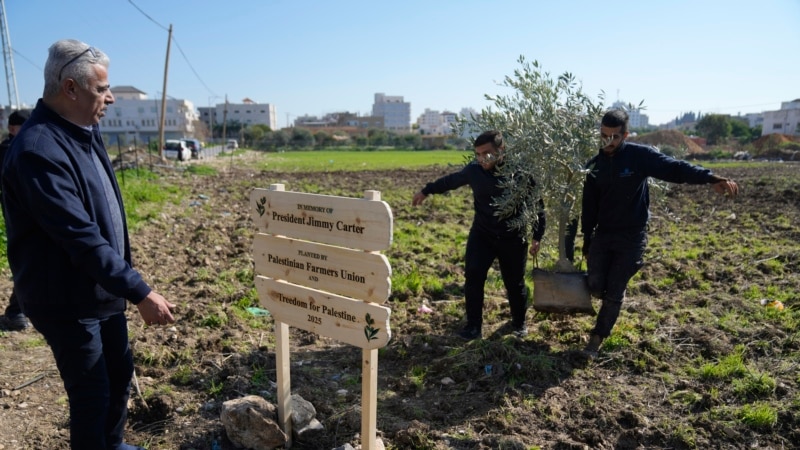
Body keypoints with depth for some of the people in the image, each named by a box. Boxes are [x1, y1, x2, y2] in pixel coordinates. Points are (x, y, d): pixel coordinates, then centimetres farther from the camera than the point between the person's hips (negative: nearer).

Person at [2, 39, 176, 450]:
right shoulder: (39, 150, -25)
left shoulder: (84, 132, 5)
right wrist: (140, 293, -29)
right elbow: (82, 239, -30)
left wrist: (126, 285, 16)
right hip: (67, 300, -9)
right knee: (92, 393, 7)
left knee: (120, 374, 22)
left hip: (102, 290, 9)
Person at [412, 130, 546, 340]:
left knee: (515, 283, 10)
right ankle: (473, 325, 7)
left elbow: (536, 205, -4)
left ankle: (519, 323, 35)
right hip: (482, 234, 2)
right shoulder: (474, 170, -11)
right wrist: (426, 190, 20)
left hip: (513, 238, -1)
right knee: (473, 276, -9)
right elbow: (451, 180, 10)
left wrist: (537, 236, -4)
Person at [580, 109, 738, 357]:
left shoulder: (640, 156, -10)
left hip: (632, 237, -3)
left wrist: (710, 178, -42)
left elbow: (674, 168, -23)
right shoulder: (594, 165, 2)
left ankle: (597, 338, 17)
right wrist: (586, 242, 8)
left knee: (614, 293, 0)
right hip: (603, 234, 3)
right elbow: (589, 207, 7)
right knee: (595, 285, -3)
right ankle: (614, 294, 34)